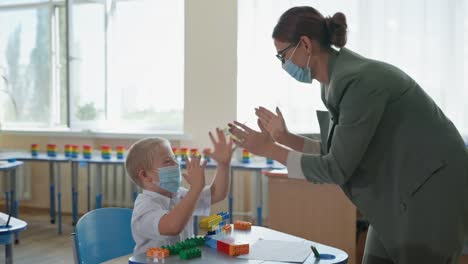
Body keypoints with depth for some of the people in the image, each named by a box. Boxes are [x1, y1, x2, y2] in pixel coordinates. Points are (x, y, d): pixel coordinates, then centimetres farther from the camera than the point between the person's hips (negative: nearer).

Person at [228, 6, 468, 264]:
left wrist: (270, 149, -14)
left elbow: (336, 169, -22)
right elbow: (338, 153, 9)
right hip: (398, 195, 9)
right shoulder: (337, 80, 3)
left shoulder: (358, 80, -25)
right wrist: (284, 137, 5)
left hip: (432, 193, -9)